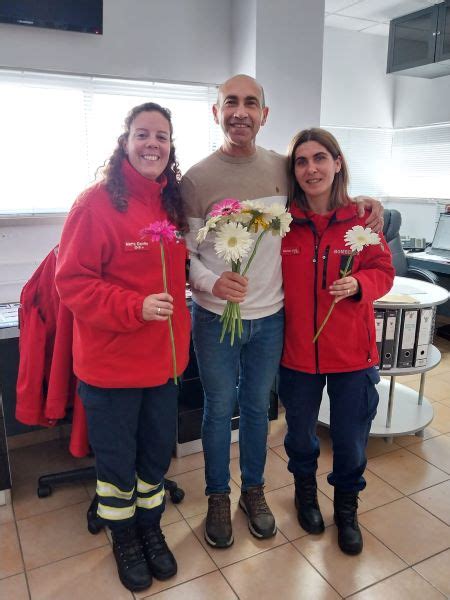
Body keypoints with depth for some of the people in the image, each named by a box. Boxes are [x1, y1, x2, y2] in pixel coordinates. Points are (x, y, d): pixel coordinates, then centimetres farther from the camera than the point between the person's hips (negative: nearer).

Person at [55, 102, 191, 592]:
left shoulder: (172, 203, 5)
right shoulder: (97, 203, -15)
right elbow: (73, 282, -16)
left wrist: (174, 310, 1)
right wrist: (135, 307, -26)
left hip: (163, 358, 6)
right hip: (110, 363, -5)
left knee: (157, 453, 21)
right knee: (116, 460, 15)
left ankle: (150, 527, 46)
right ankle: (124, 538, 41)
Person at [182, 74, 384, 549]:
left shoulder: (283, 169, 0)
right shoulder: (196, 178, -9)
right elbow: (185, 252, -7)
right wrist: (211, 282, -27)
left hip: (269, 317, 3)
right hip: (215, 318, -2)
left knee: (257, 407, 18)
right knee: (219, 411, 12)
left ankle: (253, 490, 40)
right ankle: (218, 497, 35)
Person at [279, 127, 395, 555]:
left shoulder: (361, 218, -7)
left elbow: (383, 271, 0)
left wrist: (358, 285, -19)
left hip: (352, 352, 0)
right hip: (297, 350, 0)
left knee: (350, 440, 13)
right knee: (300, 433, 20)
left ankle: (346, 508, 42)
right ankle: (305, 492, 51)